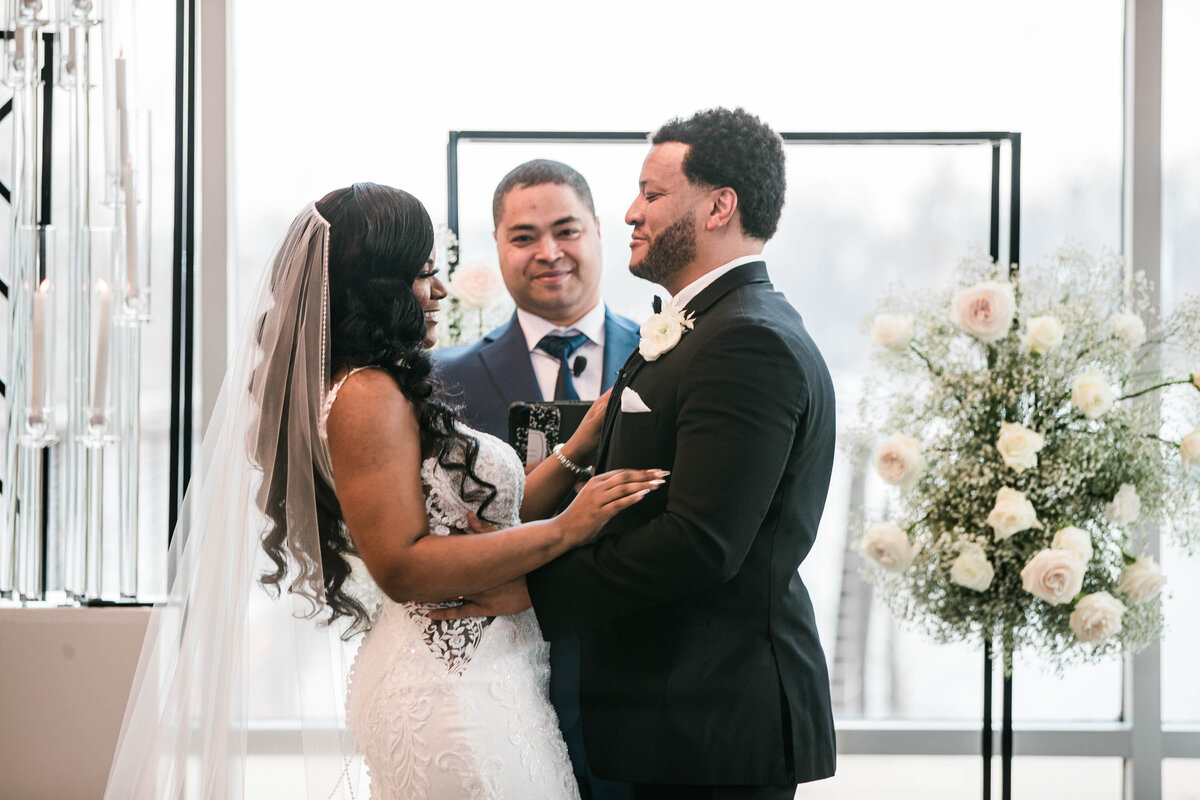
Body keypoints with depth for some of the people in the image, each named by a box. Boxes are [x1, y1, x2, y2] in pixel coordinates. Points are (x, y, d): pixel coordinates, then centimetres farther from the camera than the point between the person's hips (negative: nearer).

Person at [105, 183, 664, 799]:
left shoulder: (386, 391, 16)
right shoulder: (366, 396, -14)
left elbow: (484, 516, 14)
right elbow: (403, 566, -21)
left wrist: (584, 441, 9)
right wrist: (564, 530, -19)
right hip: (453, 689, -10)